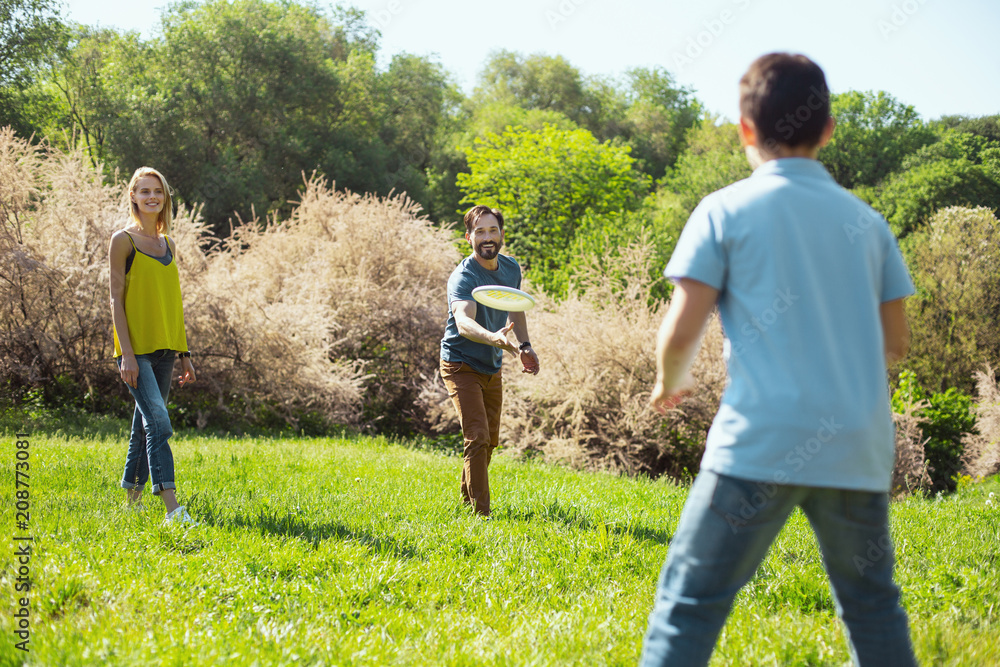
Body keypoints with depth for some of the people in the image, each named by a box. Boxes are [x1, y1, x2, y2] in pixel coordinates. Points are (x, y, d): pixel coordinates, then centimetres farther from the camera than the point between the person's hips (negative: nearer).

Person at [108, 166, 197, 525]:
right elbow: (116, 298, -8)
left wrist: (184, 353, 15)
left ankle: (132, 495, 22)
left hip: (163, 348, 6)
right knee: (158, 421, -16)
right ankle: (172, 508, -21)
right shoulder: (124, 240, -4)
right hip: (136, 348, -6)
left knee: (146, 422, 12)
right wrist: (126, 353, -16)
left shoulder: (168, 244, 14)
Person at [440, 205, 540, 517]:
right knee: (477, 438, -18)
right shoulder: (463, 277, -25)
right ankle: (480, 512, -12)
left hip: (493, 368, 7)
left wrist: (524, 346, 12)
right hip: (462, 365, -7)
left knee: (490, 440, 17)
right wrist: (492, 337, -63)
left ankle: (467, 499, 37)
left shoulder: (511, 268, -1)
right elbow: (463, 322, -44)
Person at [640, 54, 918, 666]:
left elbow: (680, 334, -4)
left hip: (762, 444, -4)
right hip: (858, 447, 5)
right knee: (871, 599, 19)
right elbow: (896, 344, 17)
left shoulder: (725, 211, 1)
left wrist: (670, 382, 16)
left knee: (690, 600, -1)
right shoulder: (866, 221, 13)